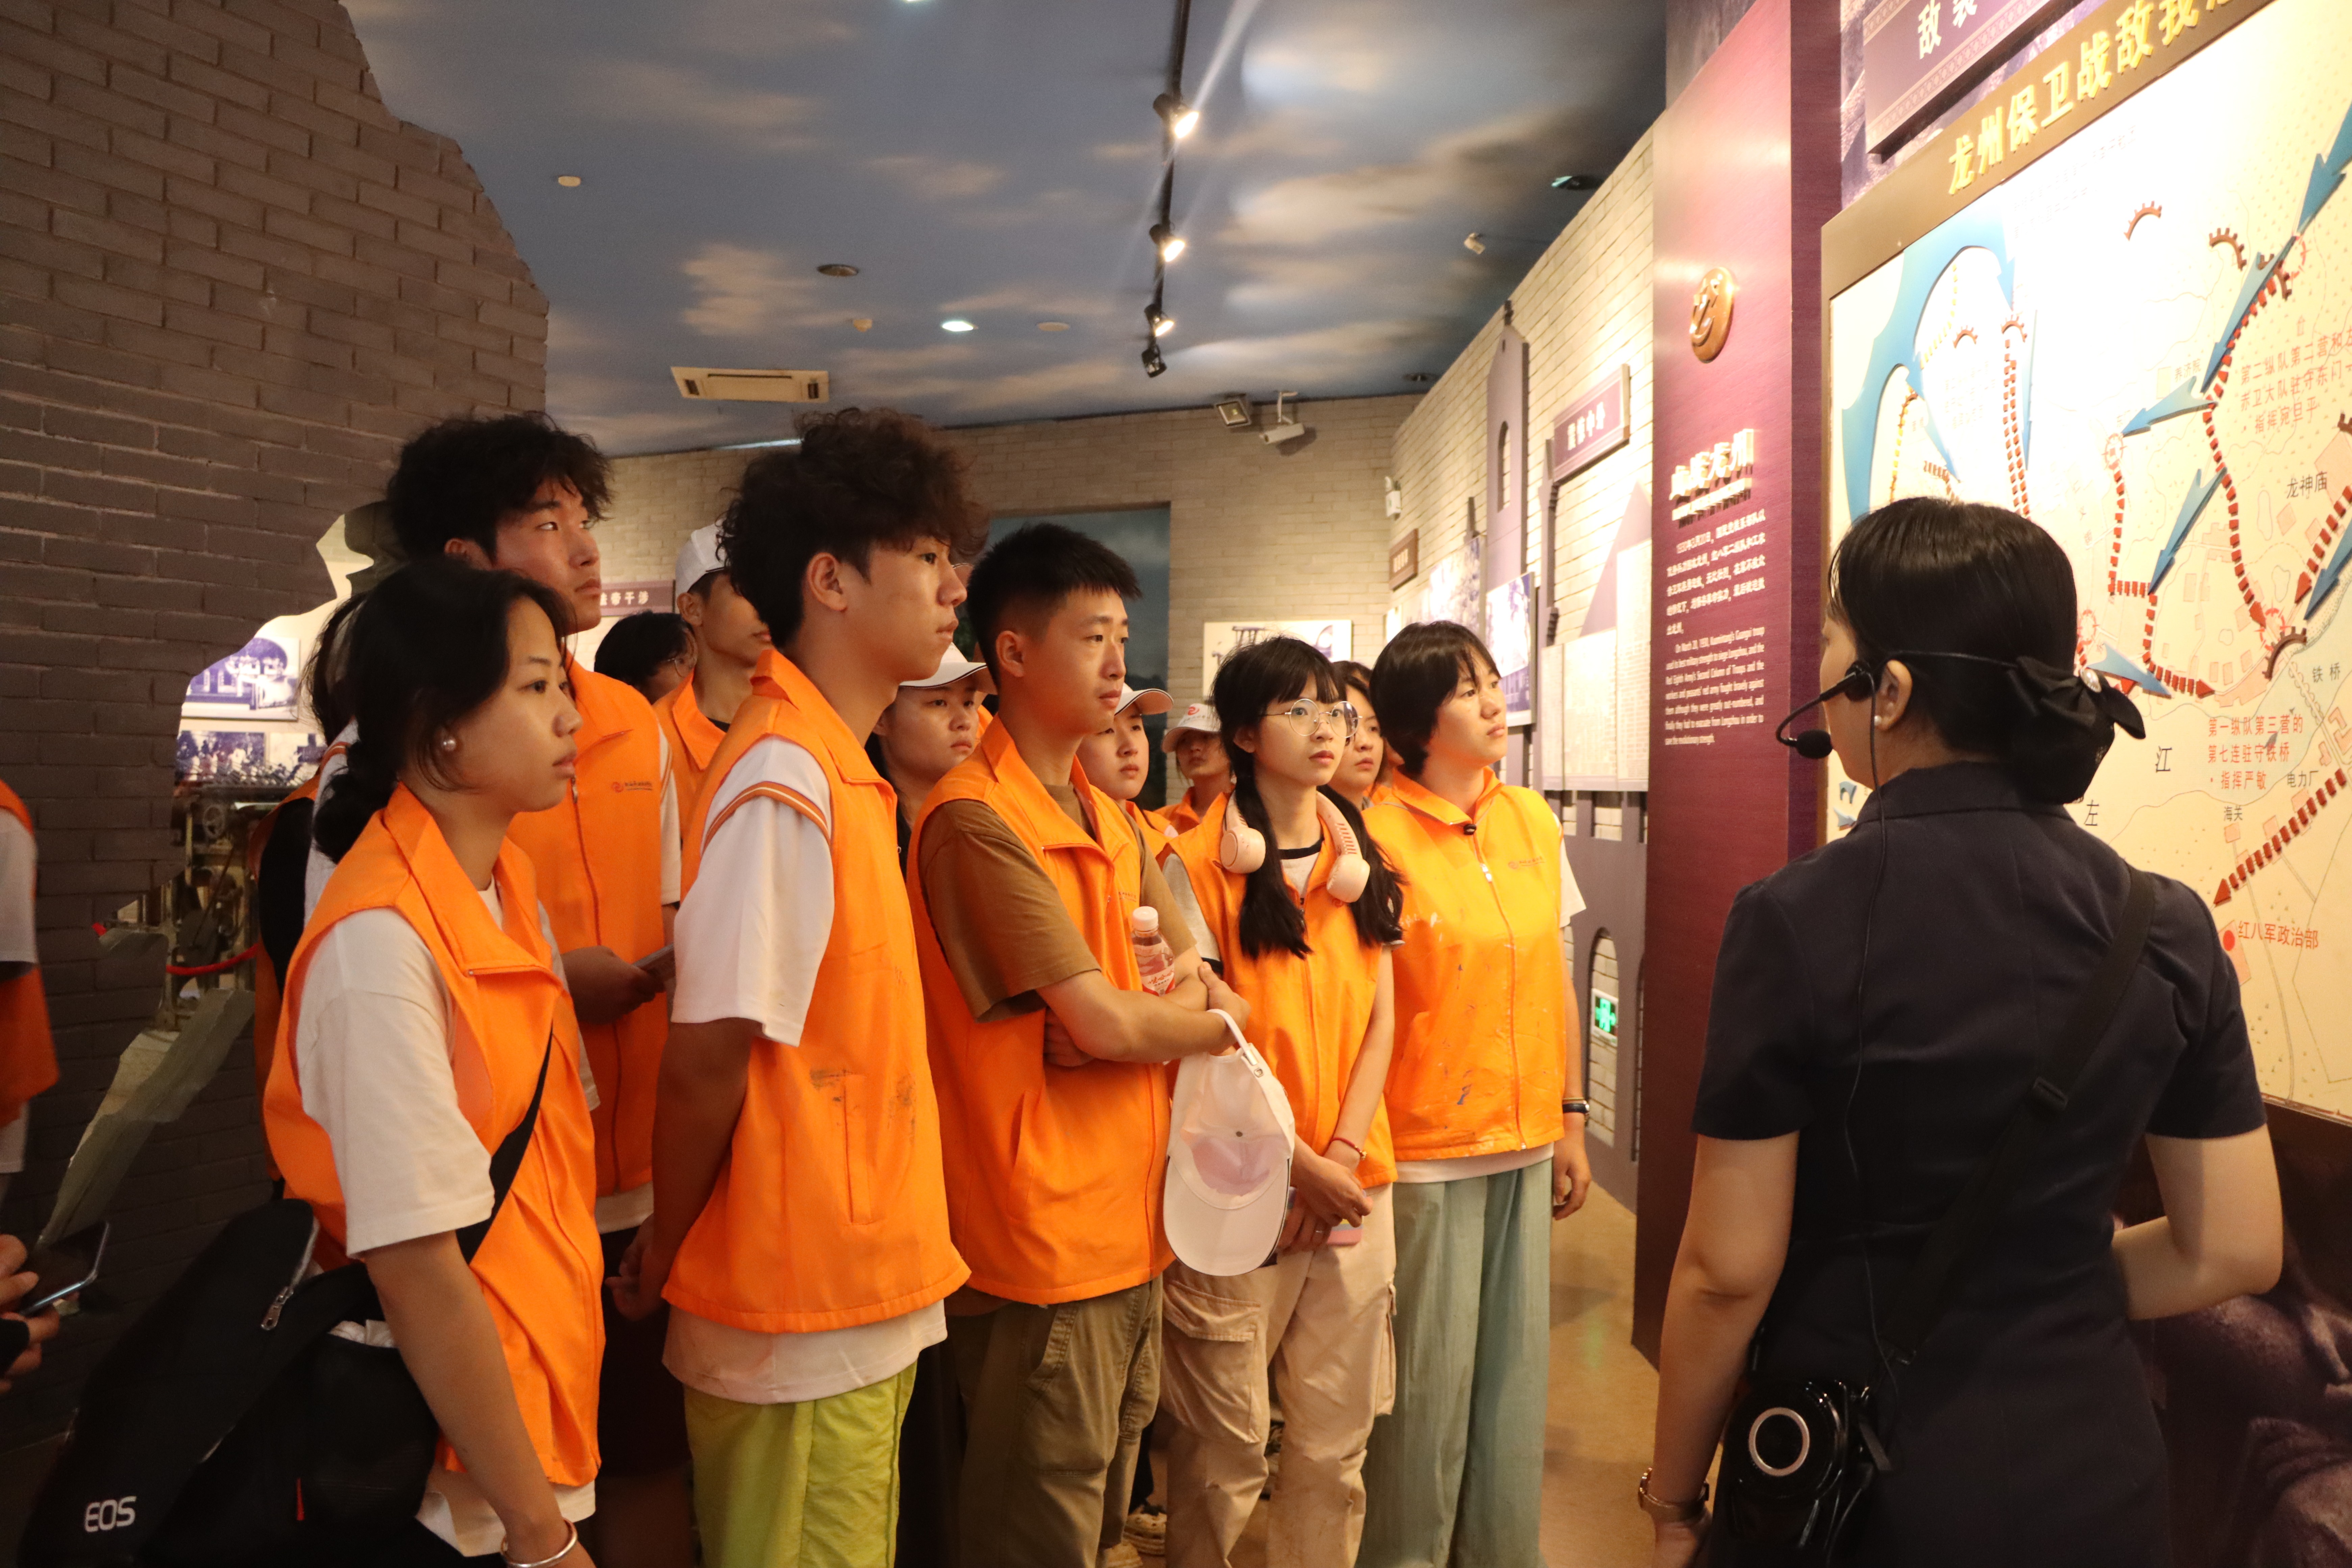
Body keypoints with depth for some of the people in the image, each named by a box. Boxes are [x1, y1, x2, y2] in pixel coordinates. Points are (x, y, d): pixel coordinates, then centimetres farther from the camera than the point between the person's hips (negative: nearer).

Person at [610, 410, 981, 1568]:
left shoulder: (842, 774, 9)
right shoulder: (781, 781, -20)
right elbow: (704, 1063, -18)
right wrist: (665, 1259, -5)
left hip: (858, 1308, 8)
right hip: (800, 1331, -8)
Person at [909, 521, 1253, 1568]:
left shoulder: (1110, 818, 11)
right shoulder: (978, 821, -17)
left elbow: (1205, 992, 12)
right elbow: (1105, 1024, -20)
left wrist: (1155, 1015, -10)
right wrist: (1211, 1023, 0)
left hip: (1132, 1233, 8)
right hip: (1044, 1244, -8)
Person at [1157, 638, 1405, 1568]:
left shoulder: (1362, 862, 10)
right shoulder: (1199, 863, -6)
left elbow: (1380, 1025, 7)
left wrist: (1343, 1155, -6)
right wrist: (1299, 1166, -10)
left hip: (1353, 1187, 5)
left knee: (1336, 1443, 12)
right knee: (1224, 1450, 6)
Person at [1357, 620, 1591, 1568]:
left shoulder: (1531, 820, 6)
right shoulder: (1379, 833, -11)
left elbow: (1555, 981, 11)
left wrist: (1570, 1118, 11)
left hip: (1525, 1142, 5)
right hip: (1425, 1151, -5)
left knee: (1515, 1365, 14)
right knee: (1427, 1380, 6)